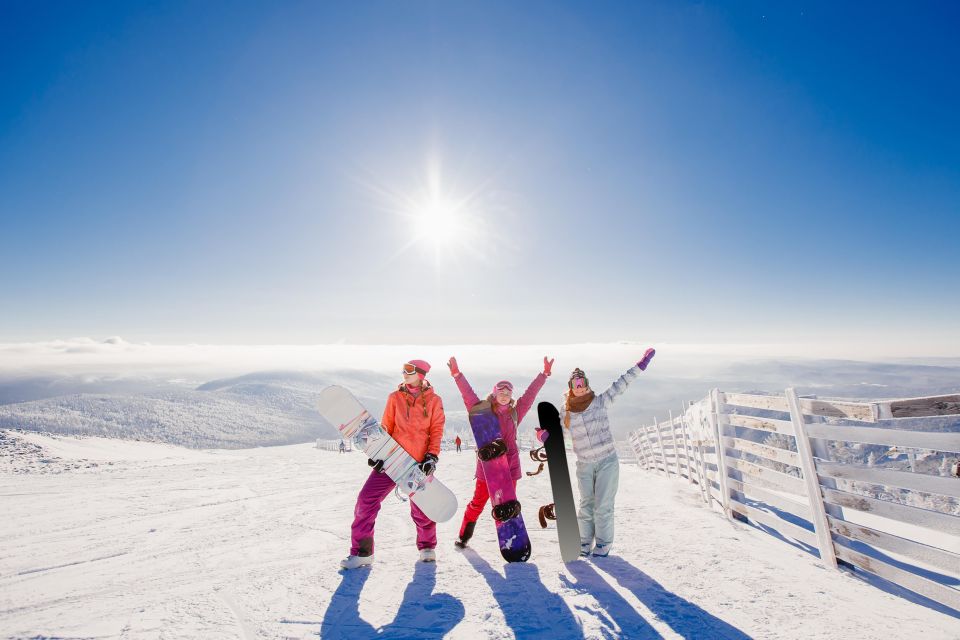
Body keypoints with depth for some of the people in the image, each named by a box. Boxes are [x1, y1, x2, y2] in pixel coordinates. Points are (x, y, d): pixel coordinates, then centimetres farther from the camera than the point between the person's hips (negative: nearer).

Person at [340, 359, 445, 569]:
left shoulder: (434, 401, 1)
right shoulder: (395, 397, 5)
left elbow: (436, 431, 0)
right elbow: (386, 428, 6)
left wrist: (432, 456, -10)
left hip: (419, 463, -1)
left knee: (421, 509, 9)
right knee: (366, 500, -6)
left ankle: (427, 547, 37)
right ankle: (362, 552, 12)